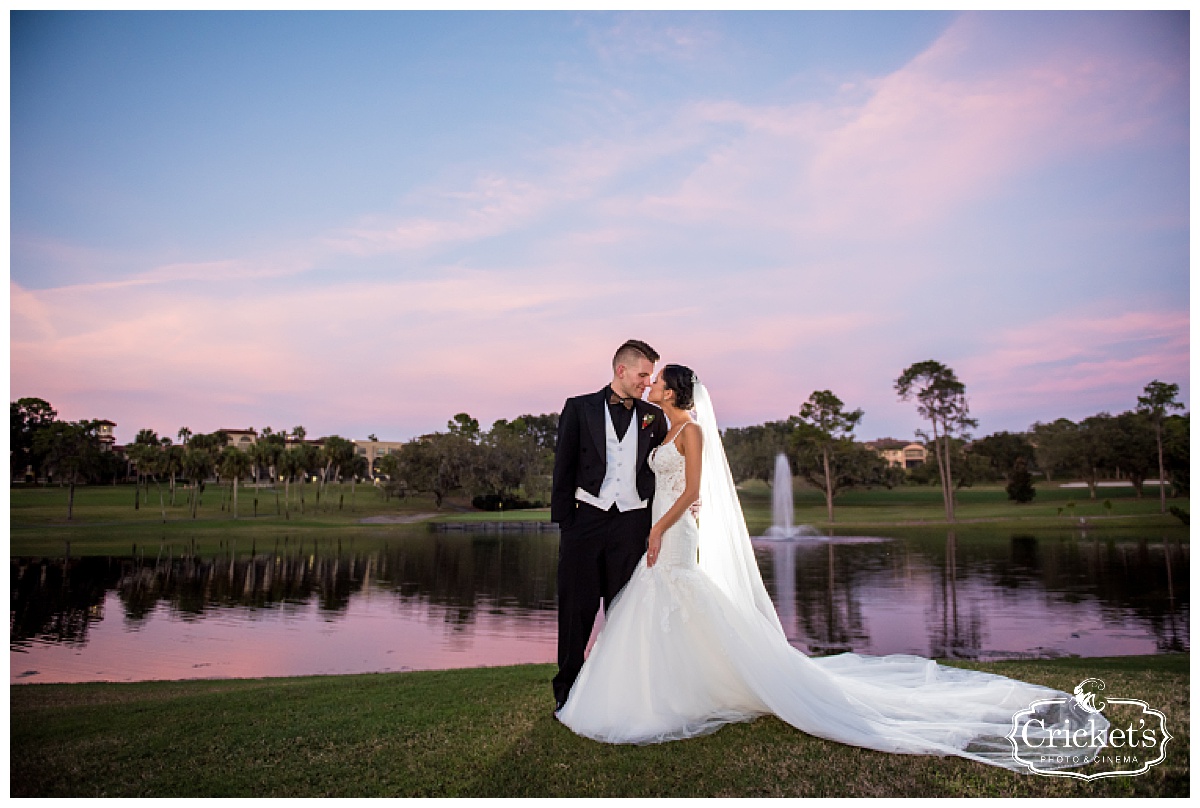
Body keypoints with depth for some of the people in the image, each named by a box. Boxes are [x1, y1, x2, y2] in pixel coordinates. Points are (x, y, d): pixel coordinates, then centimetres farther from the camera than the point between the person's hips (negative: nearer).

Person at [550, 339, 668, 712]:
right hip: (587, 518, -1)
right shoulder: (580, 408, 5)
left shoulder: (653, 416, 11)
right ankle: (567, 691, 20)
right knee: (577, 608, 4)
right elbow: (564, 468, 3)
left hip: (632, 523, 2)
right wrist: (564, 521, -3)